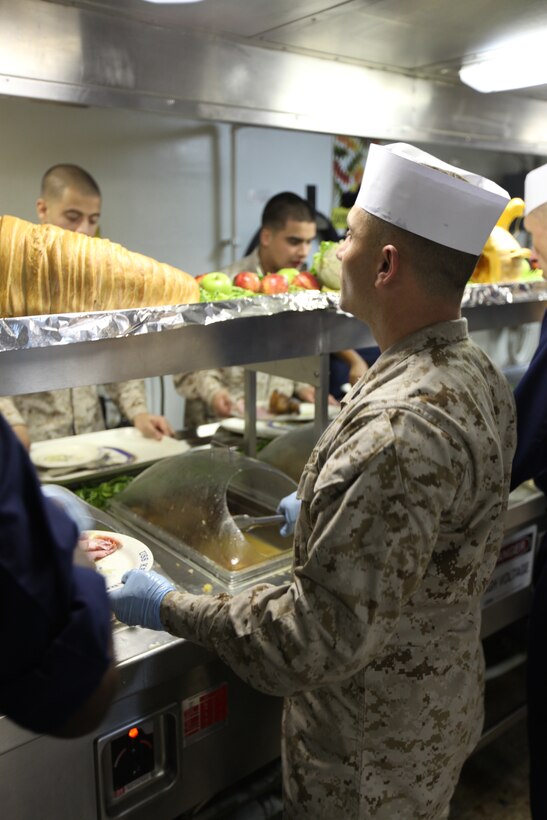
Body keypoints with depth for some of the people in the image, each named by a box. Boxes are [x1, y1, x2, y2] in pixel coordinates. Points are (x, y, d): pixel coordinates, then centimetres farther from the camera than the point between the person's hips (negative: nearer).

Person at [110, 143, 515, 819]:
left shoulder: (401, 429, -38)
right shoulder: (479, 372, -5)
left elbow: (322, 636, -34)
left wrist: (169, 608, -22)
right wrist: (322, 511, 18)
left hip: (370, 751, -8)